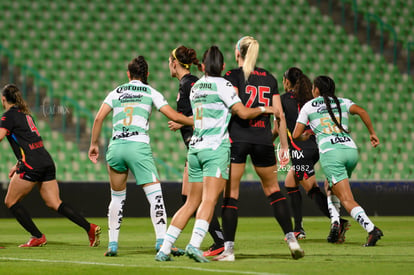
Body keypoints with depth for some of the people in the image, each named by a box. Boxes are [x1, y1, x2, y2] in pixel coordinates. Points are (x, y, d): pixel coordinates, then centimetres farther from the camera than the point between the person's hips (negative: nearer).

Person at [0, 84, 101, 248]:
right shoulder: (25, 114, 23)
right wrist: (18, 165, 29)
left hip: (32, 165, -8)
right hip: (47, 161, 8)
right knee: (55, 203, 5)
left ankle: (37, 237, 3)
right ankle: (89, 228, -9)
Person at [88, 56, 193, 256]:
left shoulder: (116, 92, 17)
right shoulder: (150, 92, 10)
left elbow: (99, 118, 9)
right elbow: (173, 116, 3)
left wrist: (94, 144, 17)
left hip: (115, 147, 3)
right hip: (138, 146, -3)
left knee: (117, 197, 15)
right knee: (155, 194, -4)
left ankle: (112, 244, 13)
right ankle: (161, 240, -16)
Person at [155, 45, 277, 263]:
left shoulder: (195, 87, 17)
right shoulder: (222, 85, -5)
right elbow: (243, 113, -9)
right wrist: (262, 109, 7)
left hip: (195, 148, 7)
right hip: (216, 148, -7)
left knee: (191, 203, 10)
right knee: (209, 200, -15)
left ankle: (164, 249, 5)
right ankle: (194, 244, -31)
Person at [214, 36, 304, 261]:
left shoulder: (233, 76, 0)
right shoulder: (269, 78, 13)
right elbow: (279, 114, 10)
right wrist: (284, 146, 15)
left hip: (237, 139, -4)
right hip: (263, 140, 4)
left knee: (230, 194, 2)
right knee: (273, 190, 18)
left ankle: (228, 249, -3)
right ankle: (291, 239, 8)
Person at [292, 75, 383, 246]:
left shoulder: (308, 106, 14)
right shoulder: (343, 102, 18)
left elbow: (296, 135, 14)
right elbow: (362, 112, -2)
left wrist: (304, 136, 36)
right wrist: (372, 133, 5)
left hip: (330, 153, -4)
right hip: (351, 150, 4)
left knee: (347, 200, -11)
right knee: (329, 187, 29)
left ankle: (371, 229, -30)